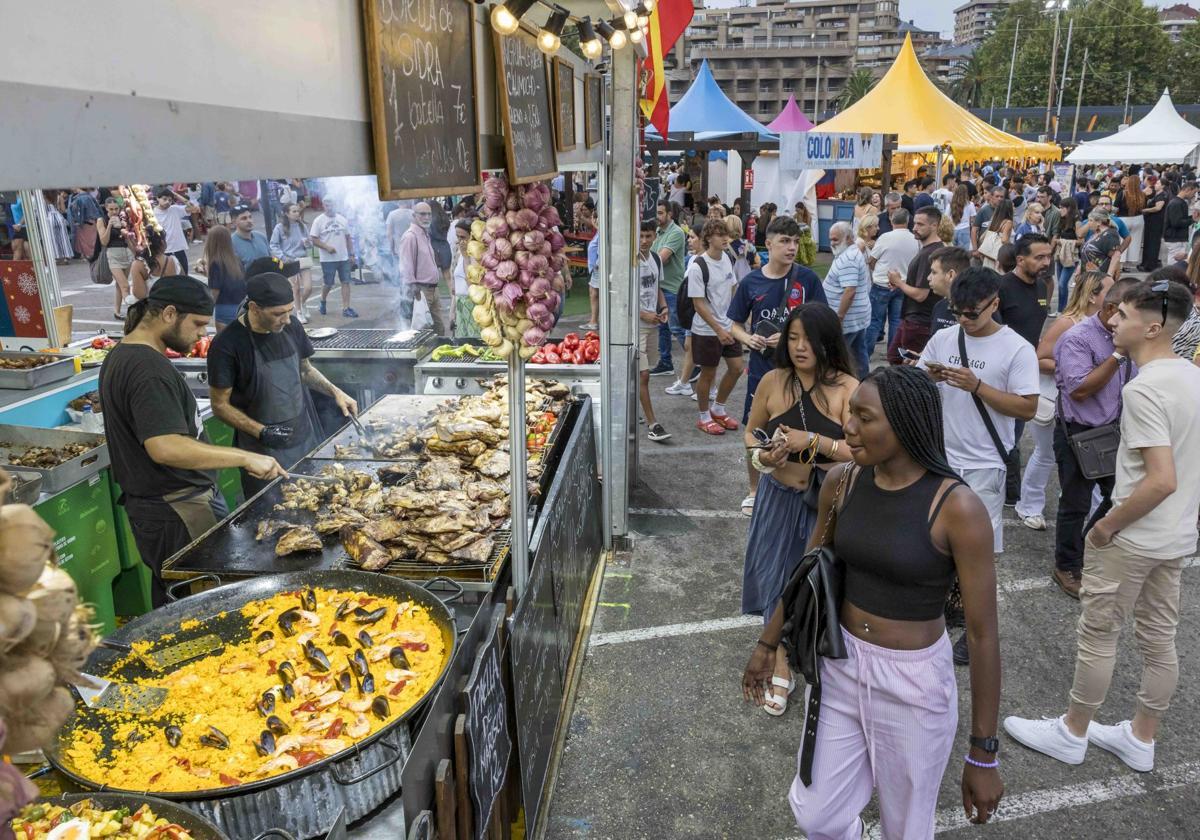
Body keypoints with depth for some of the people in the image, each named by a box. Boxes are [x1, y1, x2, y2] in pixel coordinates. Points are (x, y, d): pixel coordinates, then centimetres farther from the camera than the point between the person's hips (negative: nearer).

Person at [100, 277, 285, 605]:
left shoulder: (121, 356, 12)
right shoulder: (149, 369, -22)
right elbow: (165, 447, -32)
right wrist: (245, 458, -29)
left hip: (150, 501, 10)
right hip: (178, 511, -10)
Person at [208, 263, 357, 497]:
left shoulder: (291, 326, 0)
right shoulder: (227, 345, -16)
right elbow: (220, 405, -9)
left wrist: (335, 391, 1)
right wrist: (261, 432, -20)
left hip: (307, 440, 5)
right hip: (264, 453, -5)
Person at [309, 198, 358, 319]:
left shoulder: (342, 219, 8)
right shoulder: (319, 220, -4)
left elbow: (348, 238, 12)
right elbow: (313, 239, -7)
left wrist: (351, 254, 8)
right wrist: (327, 247, -19)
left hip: (344, 258, 3)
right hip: (328, 259, -3)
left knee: (346, 282, -2)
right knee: (328, 284, 4)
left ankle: (346, 309, 0)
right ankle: (323, 301, 33)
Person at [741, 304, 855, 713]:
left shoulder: (847, 388, -14)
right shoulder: (773, 381, -5)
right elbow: (751, 433, 7)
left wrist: (812, 441, -27)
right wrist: (762, 456, -13)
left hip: (827, 502, -2)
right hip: (779, 498, 3)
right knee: (777, 580, 10)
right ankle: (781, 672, 29)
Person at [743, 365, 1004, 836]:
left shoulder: (956, 508, -21)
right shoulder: (841, 482, -7)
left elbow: (983, 635, -16)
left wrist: (983, 753, -12)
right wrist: (768, 643, 16)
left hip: (914, 684, -4)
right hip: (841, 666, 4)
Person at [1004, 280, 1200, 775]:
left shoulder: (1142, 389, -23)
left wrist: (1108, 525, -16)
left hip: (1132, 539, -8)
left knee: (1098, 636, 7)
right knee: (1159, 639, 17)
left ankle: (1072, 734, 24)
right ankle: (1141, 740, 33)